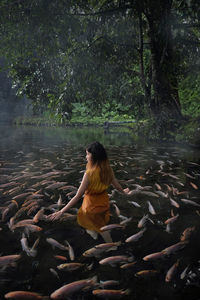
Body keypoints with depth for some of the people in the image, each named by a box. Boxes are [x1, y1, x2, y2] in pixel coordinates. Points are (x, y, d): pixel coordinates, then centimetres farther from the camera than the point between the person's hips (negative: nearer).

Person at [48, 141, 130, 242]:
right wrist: (123, 191, 27)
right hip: (104, 202, 6)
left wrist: (61, 211, -22)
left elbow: (77, 196, -28)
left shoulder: (89, 173, -32)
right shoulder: (108, 169, -15)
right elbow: (116, 185, 3)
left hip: (92, 205, -6)